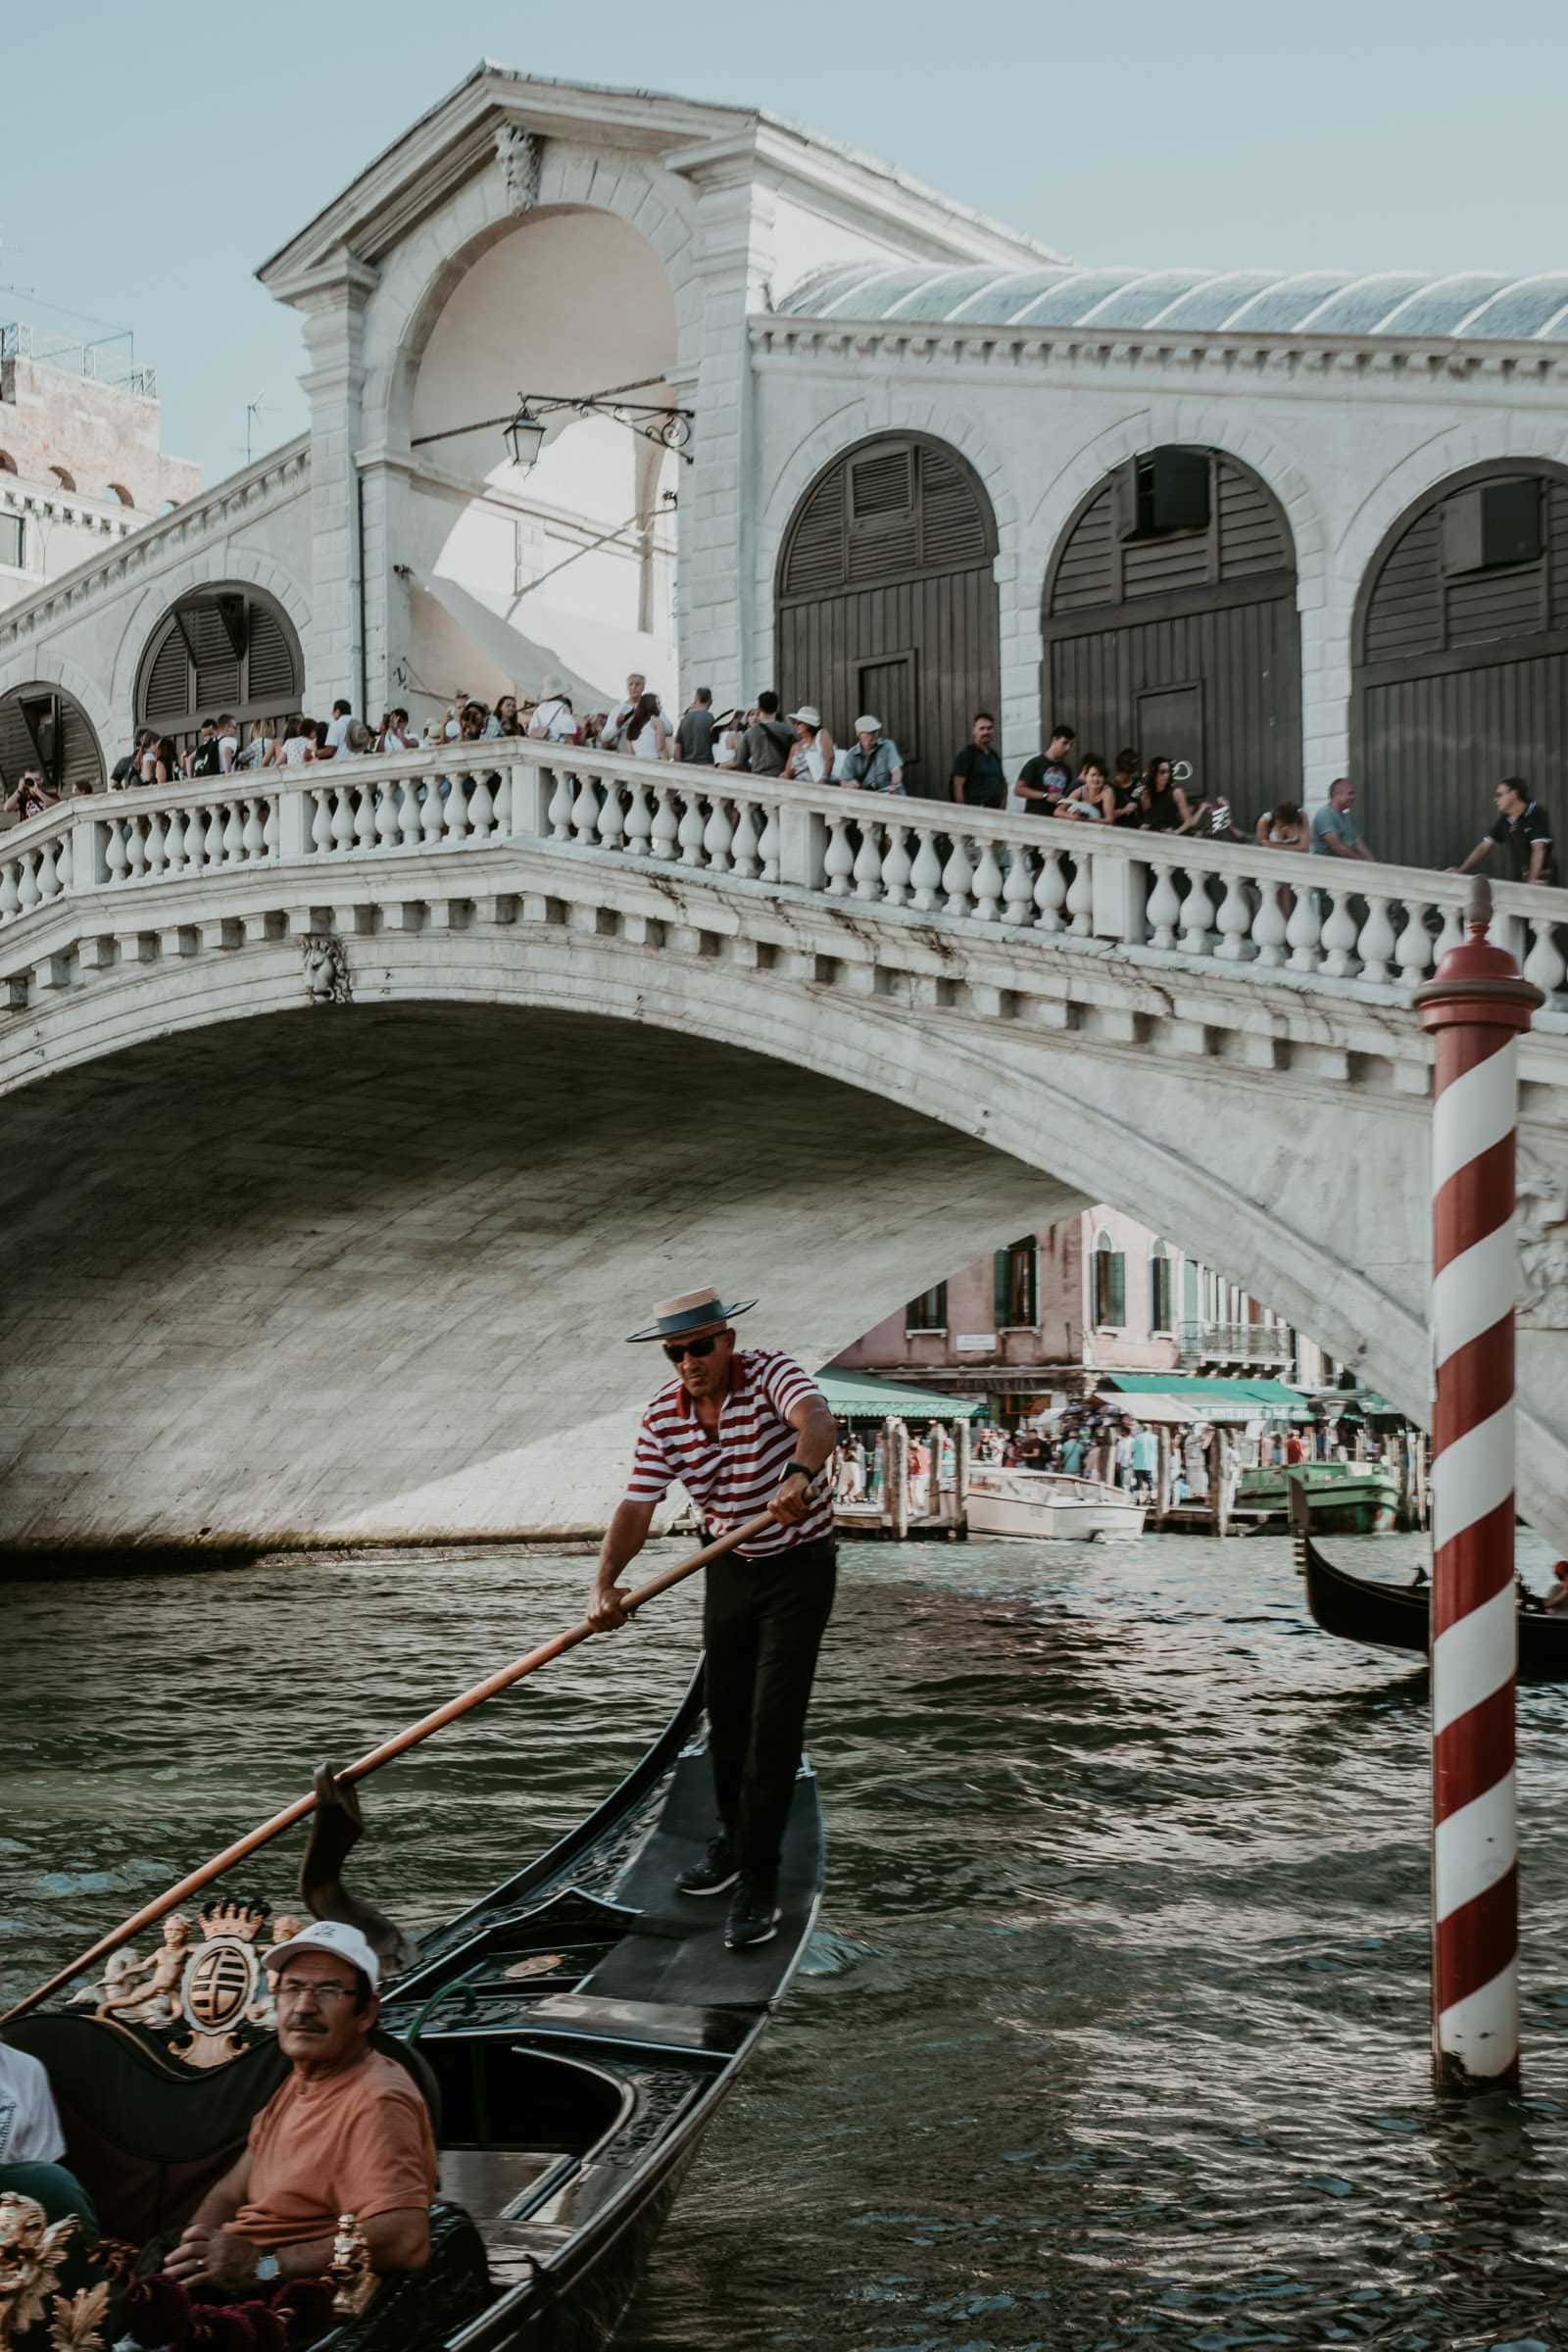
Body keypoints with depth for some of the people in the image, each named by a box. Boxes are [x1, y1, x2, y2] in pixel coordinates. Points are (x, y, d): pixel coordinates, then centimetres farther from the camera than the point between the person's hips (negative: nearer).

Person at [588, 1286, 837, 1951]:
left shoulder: (769, 1372, -22)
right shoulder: (664, 1415, -8)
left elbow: (816, 1419, -43)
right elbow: (637, 1507, -12)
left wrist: (800, 1473, -65)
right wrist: (605, 1584, -29)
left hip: (799, 1566, -5)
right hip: (729, 1568, 5)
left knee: (774, 1721, -11)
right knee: (726, 1715, 15)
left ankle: (758, 1882, -7)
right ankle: (734, 1838, 37)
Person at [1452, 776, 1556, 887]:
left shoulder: (1537, 814, -15)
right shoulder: (1504, 820, 4)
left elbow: (1538, 849, -25)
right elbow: (1484, 848, 8)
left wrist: (1532, 880, -37)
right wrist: (1461, 870, -2)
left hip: (1541, 880, -6)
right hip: (1519, 878, 6)